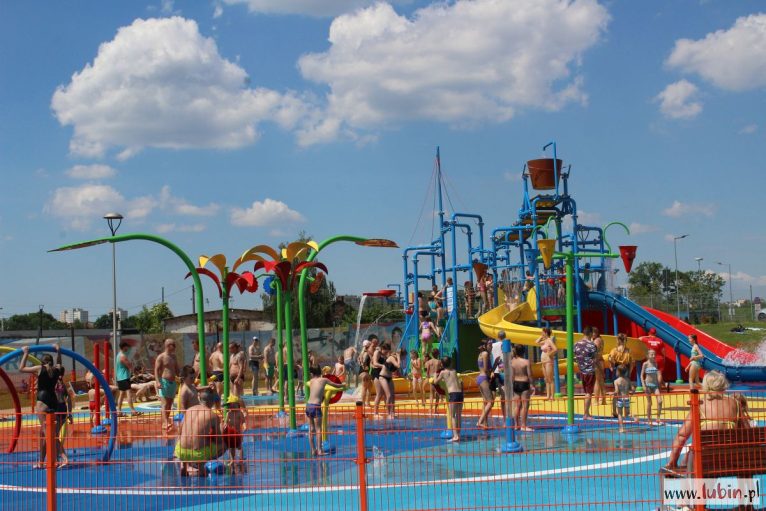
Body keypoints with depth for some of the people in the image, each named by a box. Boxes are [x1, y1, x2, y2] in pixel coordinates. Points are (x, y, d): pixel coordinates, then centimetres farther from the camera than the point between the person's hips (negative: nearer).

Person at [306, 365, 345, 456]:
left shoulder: (311, 381, 13)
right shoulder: (324, 380, 4)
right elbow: (336, 385, 15)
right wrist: (343, 386, 33)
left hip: (308, 405, 4)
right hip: (316, 406, -4)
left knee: (311, 429, 11)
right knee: (318, 429, -1)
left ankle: (313, 450, 12)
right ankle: (319, 450, -8)